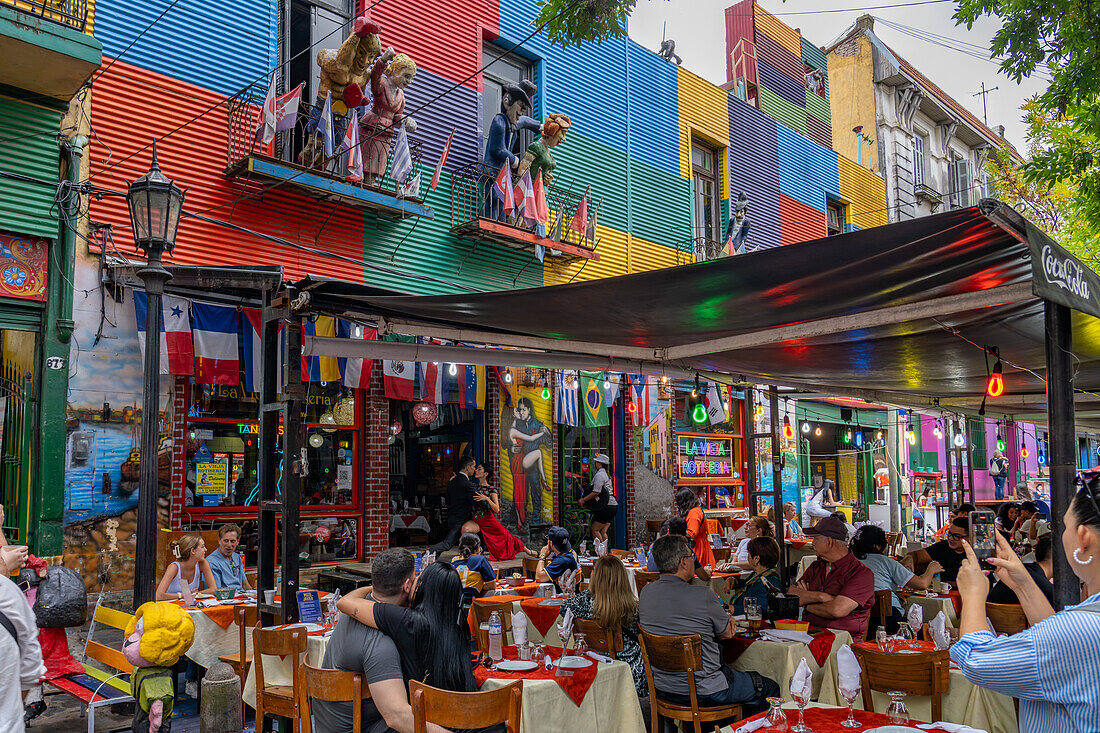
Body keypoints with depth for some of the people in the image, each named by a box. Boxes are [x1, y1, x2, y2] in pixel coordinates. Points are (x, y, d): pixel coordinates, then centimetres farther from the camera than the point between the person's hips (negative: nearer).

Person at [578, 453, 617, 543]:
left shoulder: (599, 475, -11)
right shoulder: (606, 474, 19)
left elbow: (596, 492, -20)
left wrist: (583, 500, -11)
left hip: (606, 507, -9)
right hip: (613, 506, 9)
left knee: (595, 530, -3)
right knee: (603, 531, 10)